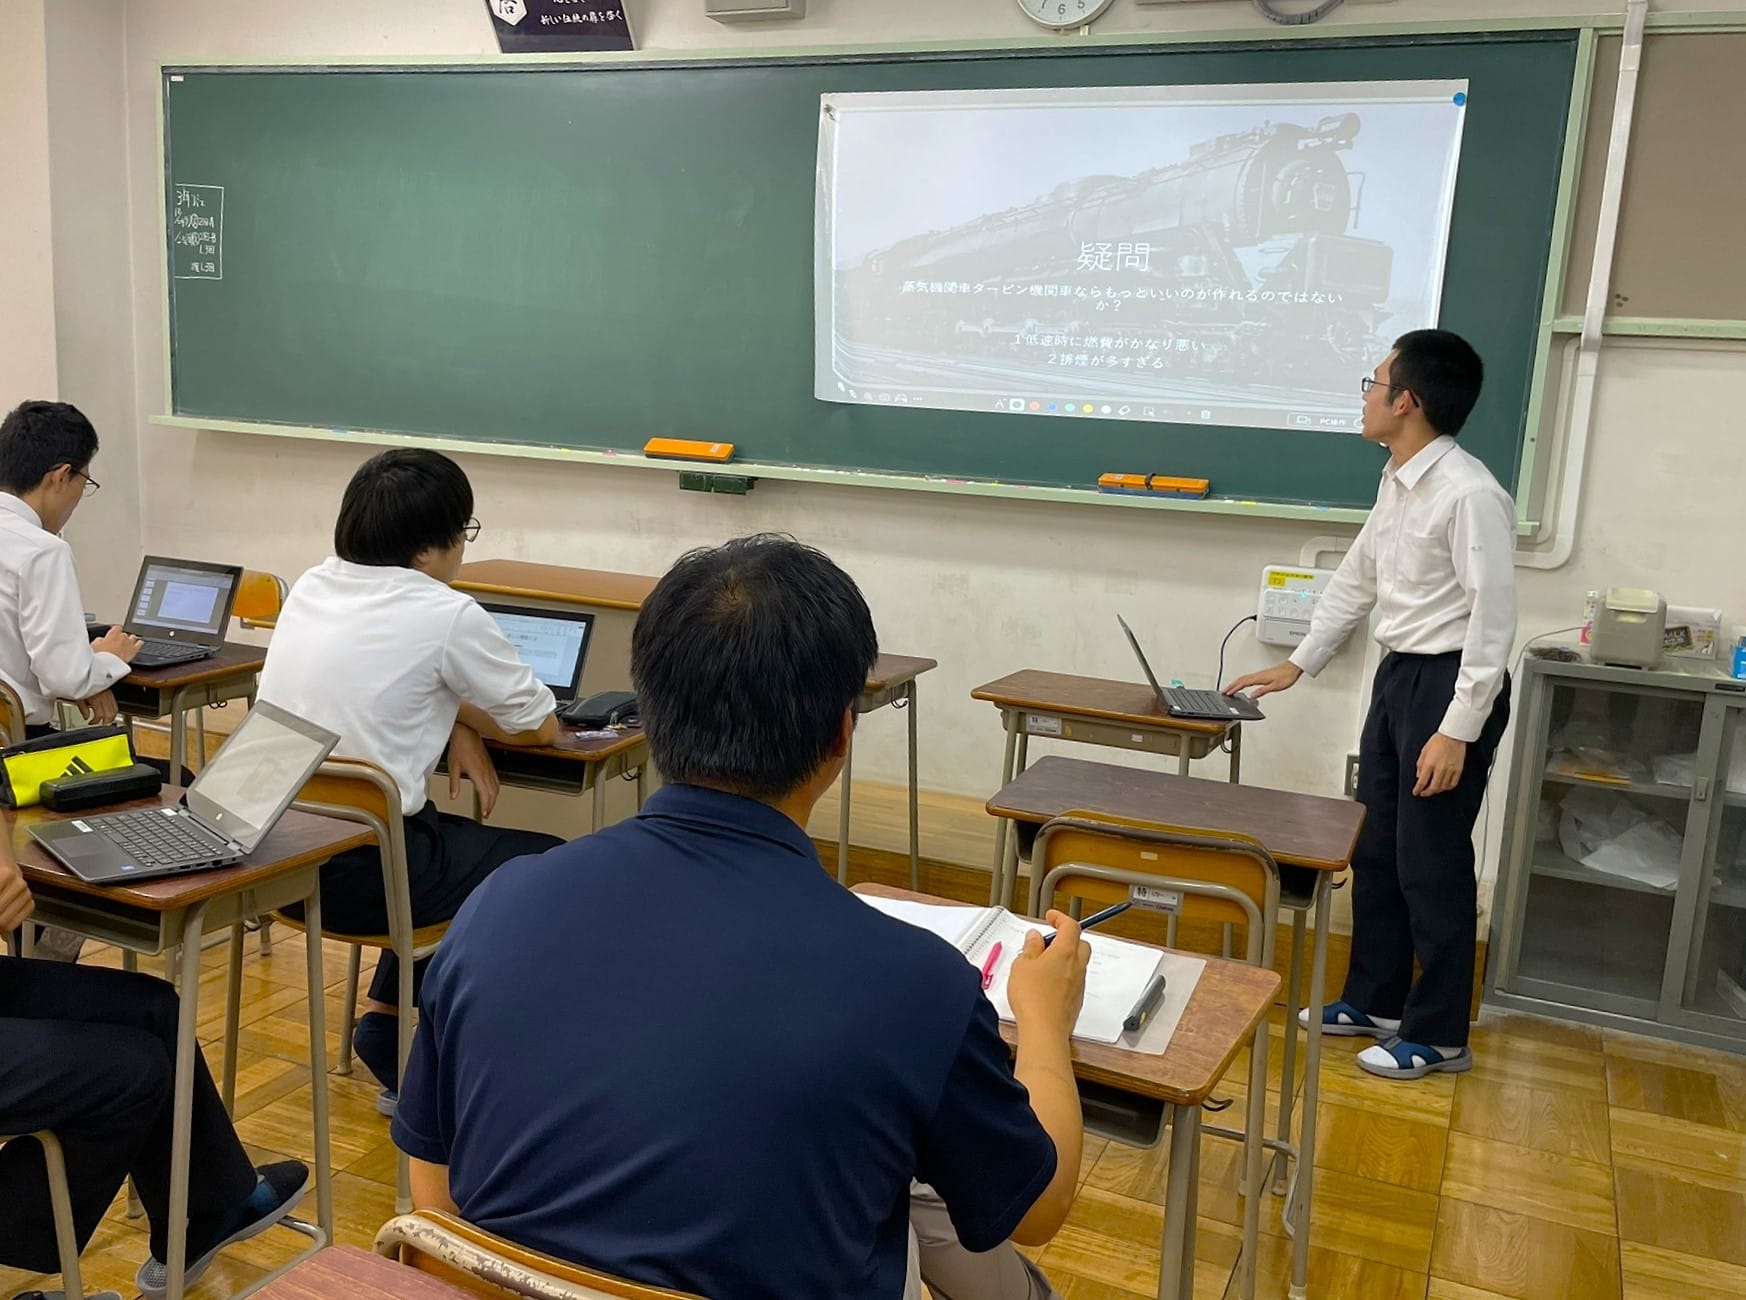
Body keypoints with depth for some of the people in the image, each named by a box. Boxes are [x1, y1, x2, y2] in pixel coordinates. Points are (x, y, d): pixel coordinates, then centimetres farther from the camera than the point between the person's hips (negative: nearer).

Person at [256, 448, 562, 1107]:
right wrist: (469, 719, 17)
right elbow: (541, 727, -3)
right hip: (356, 876, -8)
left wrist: (456, 724, 10)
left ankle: (384, 1022, 30)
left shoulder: (312, 586, 6)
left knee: (451, 840, 30)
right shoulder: (448, 616, -15)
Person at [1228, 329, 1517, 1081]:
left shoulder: (1469, 493, -21)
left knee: (1430, 865, 1)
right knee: (1373, 851, 17)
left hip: (1450, 683, -9)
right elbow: (1356, 580, 17)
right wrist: (1298, 664, 19)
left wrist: (1458, 729, -22)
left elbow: (1493, 618, -22)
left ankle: (1437, 1034, 18)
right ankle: (1373, 1000, 33)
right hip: (1398, 675, 9)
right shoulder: (1397, 480, 7)